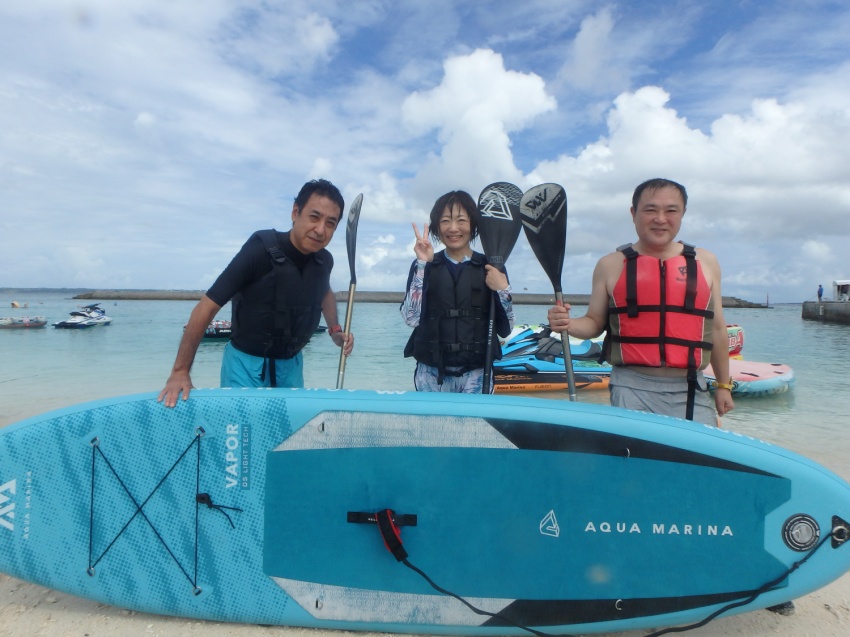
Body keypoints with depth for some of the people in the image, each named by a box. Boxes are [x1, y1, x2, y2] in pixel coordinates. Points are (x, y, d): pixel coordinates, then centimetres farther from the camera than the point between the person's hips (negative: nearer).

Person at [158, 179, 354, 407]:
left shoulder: (324, 261, -6)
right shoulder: (261, 249, -23)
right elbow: (207, 307, -22)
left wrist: (335, 329, 4)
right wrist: (180, 371, -24)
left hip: (291, 365, 5)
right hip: (247, 364, -5)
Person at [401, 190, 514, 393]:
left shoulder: (491, 269, 2)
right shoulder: (424, 265, 3)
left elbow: (505, 329, 1)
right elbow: (411, 318, -11)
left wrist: (503, 290, -14)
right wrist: (422, 264, -12)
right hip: (431, 374, 0)